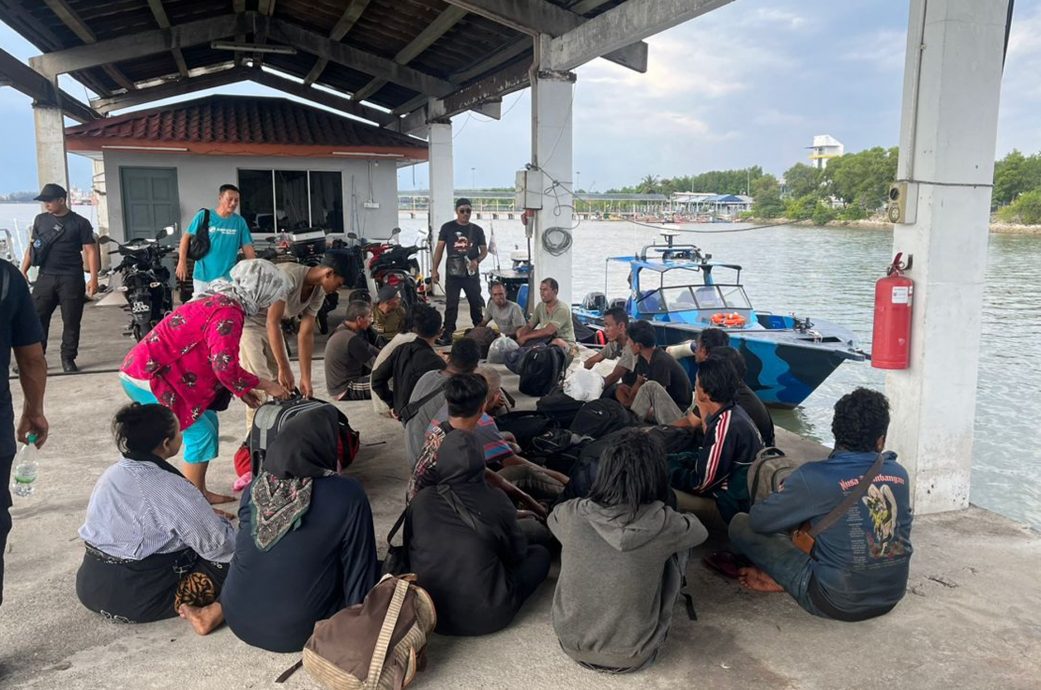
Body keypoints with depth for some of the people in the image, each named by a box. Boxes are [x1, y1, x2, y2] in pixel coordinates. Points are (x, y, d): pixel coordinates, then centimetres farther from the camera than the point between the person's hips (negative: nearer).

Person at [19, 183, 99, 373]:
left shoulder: (80, 222, -1)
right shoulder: (40, 220, 10)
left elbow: (90, 250, -4)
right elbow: (32, 247, 15)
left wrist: (93, 278, -12)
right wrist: (23, 271, 6)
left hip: (71, 278, -3)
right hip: (45, 277, 3)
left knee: (71, 321, 2)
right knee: (36, 319, 0)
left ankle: (68, 359, 13)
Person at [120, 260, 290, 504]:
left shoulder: (220, 301, 13)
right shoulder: (228, 312, -19)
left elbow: (214, 362, 17)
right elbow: (225, 367, -26)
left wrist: (242, 391, 11)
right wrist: (265, 385, -13)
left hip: (152, 371, 10)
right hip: (146, 377, -10)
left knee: (208, 420, 15)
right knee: (201, 433, -6)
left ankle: (199, 492, 24)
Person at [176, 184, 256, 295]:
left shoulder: (240, 221, 2)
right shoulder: (203, 216, -3)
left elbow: (248, 248, 4)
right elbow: (186, 237, 1)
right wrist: (182, 262, -6)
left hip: (228, 278, 1)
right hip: (203, 276, -1)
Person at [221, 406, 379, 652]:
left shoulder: (255, 488, -6)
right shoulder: (348, 496, -19)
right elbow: (359, 571, -11)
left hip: (239, 622, 5)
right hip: (297, 632, -5)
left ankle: (214, 612, 16)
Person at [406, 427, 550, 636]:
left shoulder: (421, 501, -9)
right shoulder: (496, 501, -15)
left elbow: (409, 549, 7)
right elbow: (517, 554, 1)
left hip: (428, 614, 1)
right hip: (487, 618, 0)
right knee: (539, 554, 15)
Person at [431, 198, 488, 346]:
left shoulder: (477, 230, 7)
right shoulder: (447, 227, 2)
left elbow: (484, 250, 12)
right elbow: (439, 248, 3)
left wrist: (477, 260, -10)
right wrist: (434, 270, -3)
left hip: (471, 273, 2)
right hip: (453, 273, -2)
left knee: (476, 303, 8)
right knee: (451, 305, -1)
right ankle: (447, 334, 2)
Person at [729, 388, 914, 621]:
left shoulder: (815, 478, -19)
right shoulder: (899, 474, -3)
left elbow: (759, 520, -10)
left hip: (837, 603, -6)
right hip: (891, 598, 6)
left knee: (741, 524, 0)